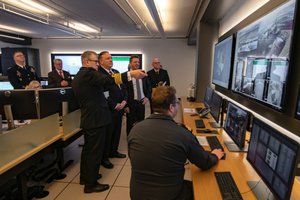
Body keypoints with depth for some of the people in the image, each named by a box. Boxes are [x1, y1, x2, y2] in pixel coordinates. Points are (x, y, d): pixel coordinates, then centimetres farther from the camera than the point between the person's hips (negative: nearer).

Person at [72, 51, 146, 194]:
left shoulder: (77, 77, 15)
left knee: (88, 149, 21)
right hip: (96, 119, -10)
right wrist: (131, 74, -38)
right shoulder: (89, 73, -16)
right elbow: (108, 80, -32)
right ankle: (91, 184, 16)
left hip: (87, 119, 10)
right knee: (95, 151, 2)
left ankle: (85, 177, 38)